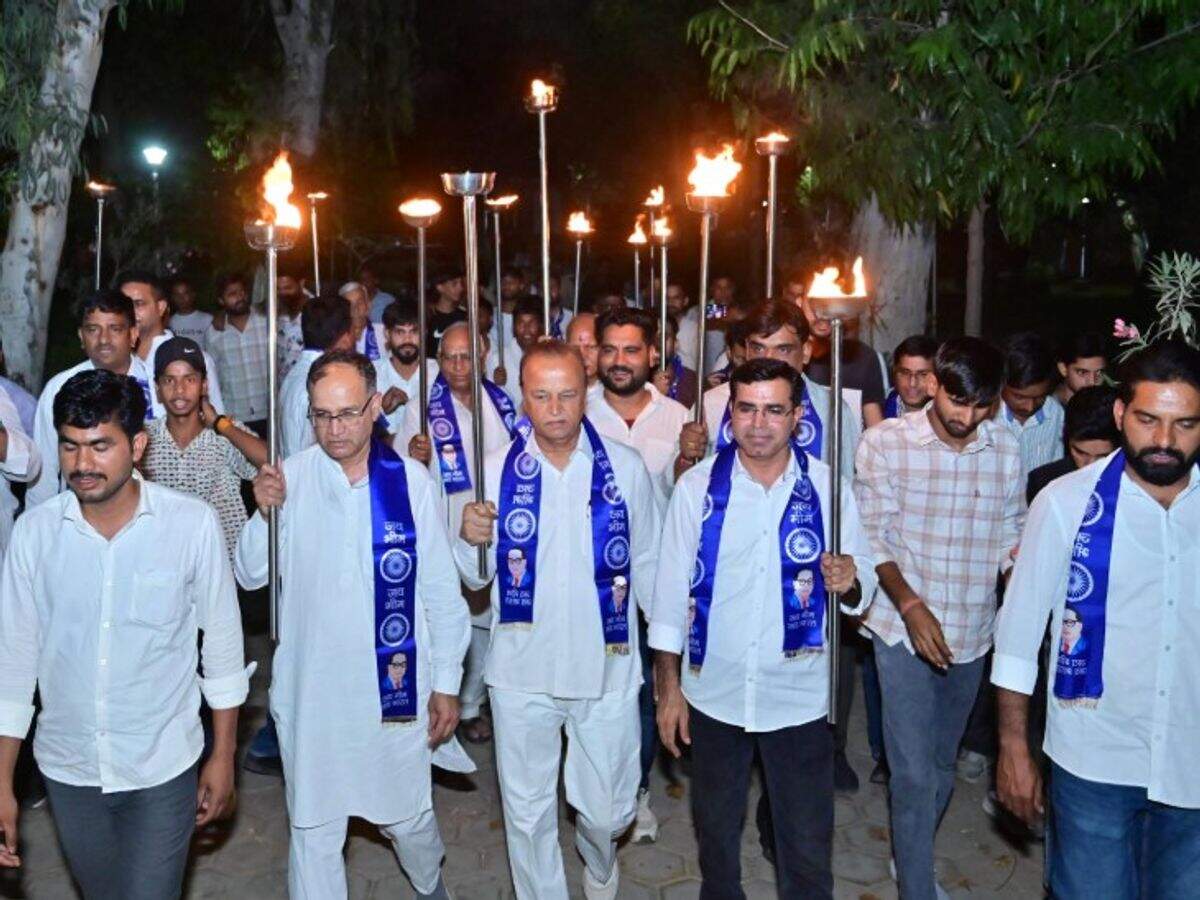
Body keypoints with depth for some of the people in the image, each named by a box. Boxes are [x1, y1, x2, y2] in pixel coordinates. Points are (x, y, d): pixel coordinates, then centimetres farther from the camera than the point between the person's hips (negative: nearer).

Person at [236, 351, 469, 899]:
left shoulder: (409, 480, -8)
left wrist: (447, 684, 1)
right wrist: (266, 512, -20)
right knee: (313, 829, 11)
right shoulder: (290, 478, -6)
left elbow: (440, 590, -2)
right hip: (312, 691, 0)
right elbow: (251, 576, -2)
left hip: (396, 687, 0)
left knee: (407, 815, 17)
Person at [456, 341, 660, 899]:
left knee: (608, 810, 13)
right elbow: (476, 577, -2)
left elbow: (648, 562, 6)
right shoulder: (497, 470, -4)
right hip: (522, 670, 0)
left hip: (607, 666, 0)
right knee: (528, 812, 14)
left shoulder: (625, 467, -4)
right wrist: (470, 539, -23)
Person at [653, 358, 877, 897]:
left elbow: (864, 585, -1)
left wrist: (850, 583, -25)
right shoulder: (698, 486, -6)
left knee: (808, 843, 9)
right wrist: (668, 686, -2)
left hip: (799, 696, -1)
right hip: (714, 692, 1)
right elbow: (672, 588, -3)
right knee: (714, 828, 21)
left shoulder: (827, 487, -6)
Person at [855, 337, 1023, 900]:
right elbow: (872, 537, -8)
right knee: (914, 773, -5)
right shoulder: (885, 442, -8)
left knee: (942, 765, 19)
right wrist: (910, 604, -19)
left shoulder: (1006, 450, -1)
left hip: (971, 633, 4)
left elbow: (1011, 535, 8)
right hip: (903, 628, -3)